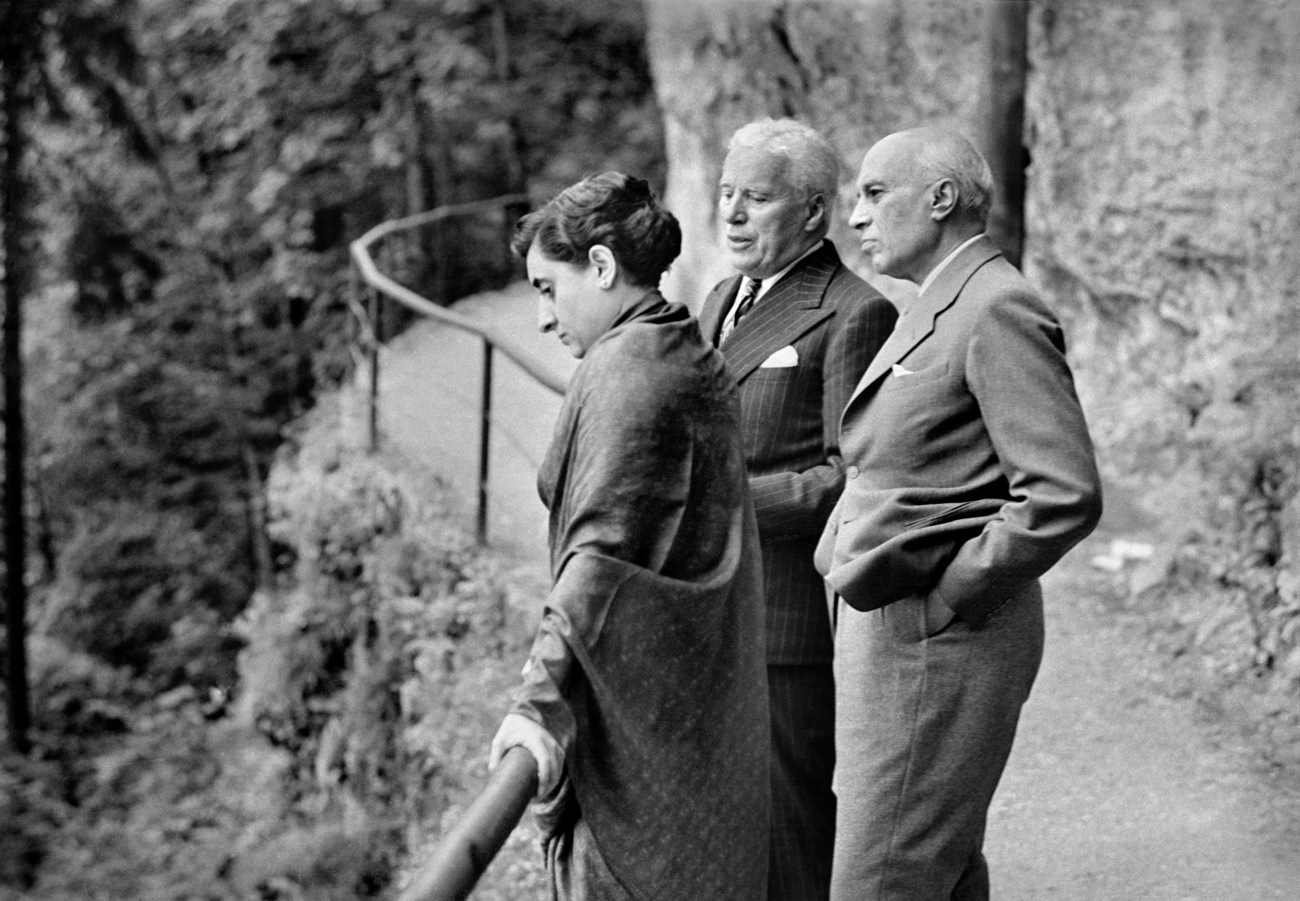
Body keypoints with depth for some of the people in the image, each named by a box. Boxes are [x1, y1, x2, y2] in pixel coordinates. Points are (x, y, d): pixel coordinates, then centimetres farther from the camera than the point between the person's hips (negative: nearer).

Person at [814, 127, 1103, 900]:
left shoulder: (999, 312, -15)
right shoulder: (939, 310, 15)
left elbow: (1066, 495, -22)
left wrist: (948, 597, -17)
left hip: (937, 645, -10)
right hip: (891, 627, 10)